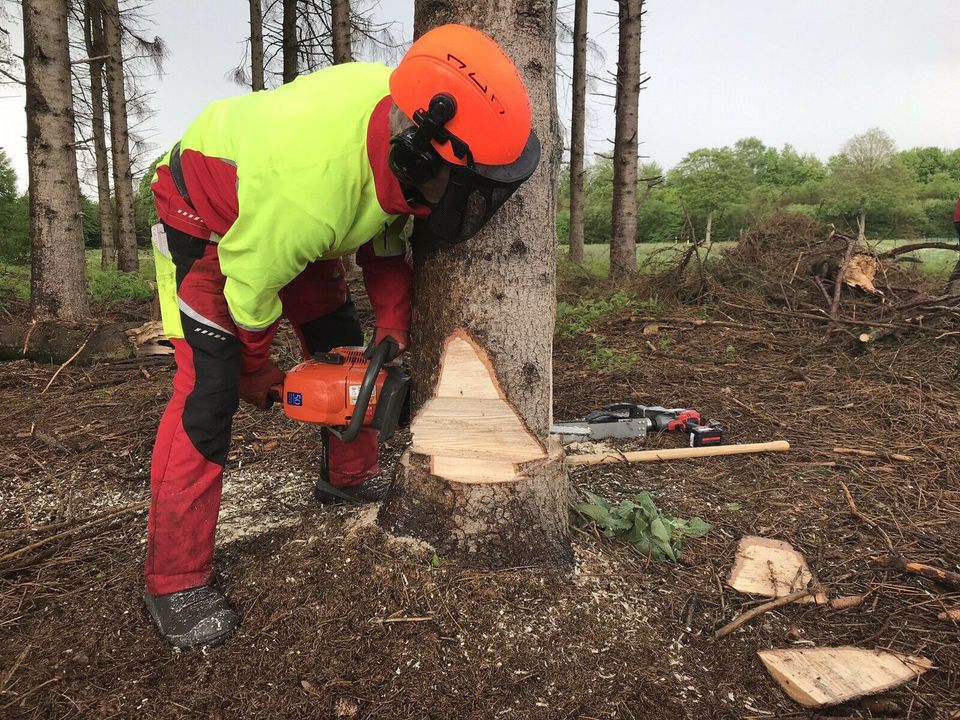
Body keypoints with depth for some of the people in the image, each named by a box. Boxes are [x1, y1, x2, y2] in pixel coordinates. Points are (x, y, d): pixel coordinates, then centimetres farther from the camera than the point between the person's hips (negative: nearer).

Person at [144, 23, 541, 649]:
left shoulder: (405, 116, -23)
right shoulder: (309, 185, -44)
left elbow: (387, 244, -6)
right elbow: (250, 282, -25)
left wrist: (393, 335, -9)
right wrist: (255, 371, -7)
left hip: (303, 224, 7)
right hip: (210, 222, -7)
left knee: (345, 350, 11)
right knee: (209, 390, -15)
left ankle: (352, 477, 34)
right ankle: (176, 584, -3)